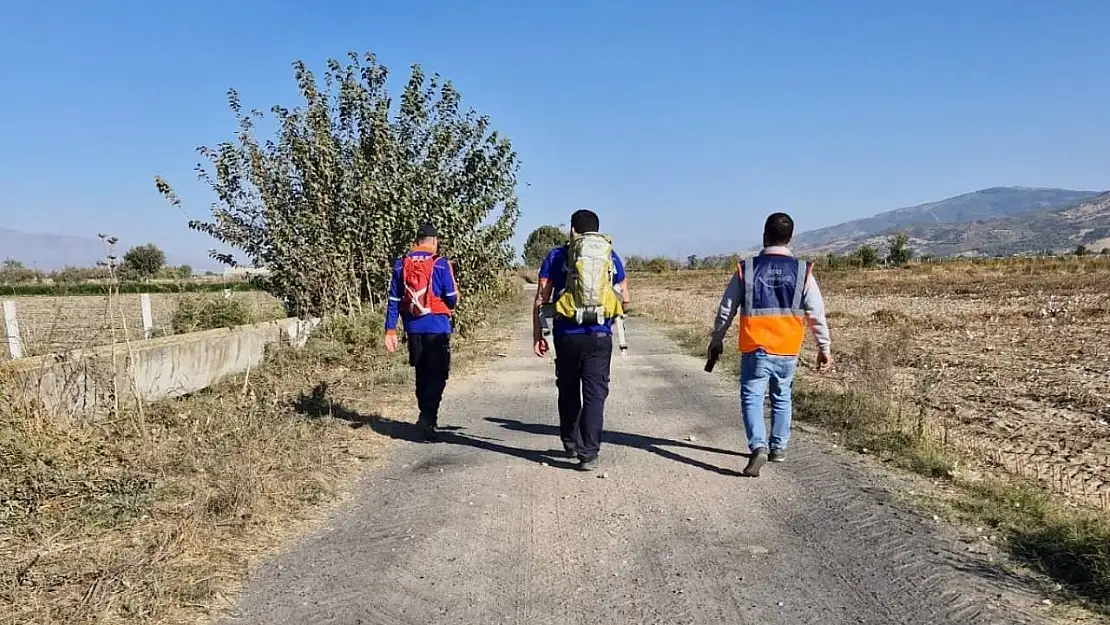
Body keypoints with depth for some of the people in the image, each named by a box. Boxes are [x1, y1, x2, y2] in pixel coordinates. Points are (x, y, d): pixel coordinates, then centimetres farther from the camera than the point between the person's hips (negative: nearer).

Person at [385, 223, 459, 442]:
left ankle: (428, 417, 26)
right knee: (437, 375, 0)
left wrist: (390, 330, 7)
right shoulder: (440, 263, -7)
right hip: (437, 327, -4)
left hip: (413, 328, 4)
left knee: (422, 375, 16)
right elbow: (452, 298, -8)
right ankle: (427, 418, -15)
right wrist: (451, 307, 16)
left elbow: (394, 299, 4)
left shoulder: (401, 264, 4)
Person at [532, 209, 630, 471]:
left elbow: (541, 298, 0)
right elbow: (625, 300, 10)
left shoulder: (557, 256, 4)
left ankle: (571, 444, 30)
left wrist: (537, 333, 7)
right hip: (600, 336, 0)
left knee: (568, 391, 17)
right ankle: (588, 454, -3)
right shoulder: (611, 256, 9)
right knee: (595, 393, 2)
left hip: (567, 335, 0)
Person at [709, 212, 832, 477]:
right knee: (782, 398, 20)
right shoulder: (802, 271, -2)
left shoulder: (746, 269, -4)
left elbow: (726, 309, 2)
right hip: (788, 351, 2)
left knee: (752, 398, 3)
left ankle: (758, 447, -16)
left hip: (755, 350, -2)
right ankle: (779, 447, 29)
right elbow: (817, 314, 1)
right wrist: (824, 347, 12)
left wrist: (716, 340, 15)